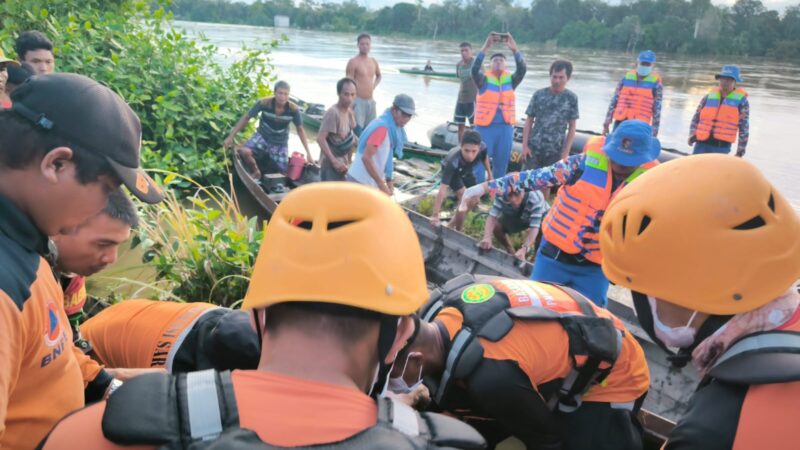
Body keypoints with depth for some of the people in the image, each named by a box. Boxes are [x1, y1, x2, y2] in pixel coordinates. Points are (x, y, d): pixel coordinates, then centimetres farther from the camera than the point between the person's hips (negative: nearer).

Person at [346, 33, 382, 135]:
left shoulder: (374, 62, 11)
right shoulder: (353, 62, -9)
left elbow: (378, 76, 32)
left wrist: (373, 87, 13)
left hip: (370, 101, 7)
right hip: (357, 101, -7)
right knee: (358, 132, -11)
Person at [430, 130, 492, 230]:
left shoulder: (482, 147, -36)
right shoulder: (453, 162, -48)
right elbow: (442, 189, -50)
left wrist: (490, 175, 3)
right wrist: (435, 215, -53)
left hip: (466, 170, 5)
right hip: (451, 170, -5)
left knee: (474, 202, 9)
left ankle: (452, 225, 27)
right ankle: (457, 230, -3)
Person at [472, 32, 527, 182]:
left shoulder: (511, 80, 7)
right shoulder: (484, 80, 0)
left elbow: (522, 69, -10)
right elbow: (475, 69, -18)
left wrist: (514, 50, -22)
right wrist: (485, 48, -27)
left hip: (505, 127, 3)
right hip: (485, 126, -3)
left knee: (502, 162, 11)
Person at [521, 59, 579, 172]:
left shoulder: (571, 98, 0)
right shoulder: (539, 94, 2)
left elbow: (572, 127, 2)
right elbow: (529, 121, 5)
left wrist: (566, 151, -3)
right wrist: (524, 145, -2)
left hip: (555, 152, -1)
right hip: (534, 149, 1)